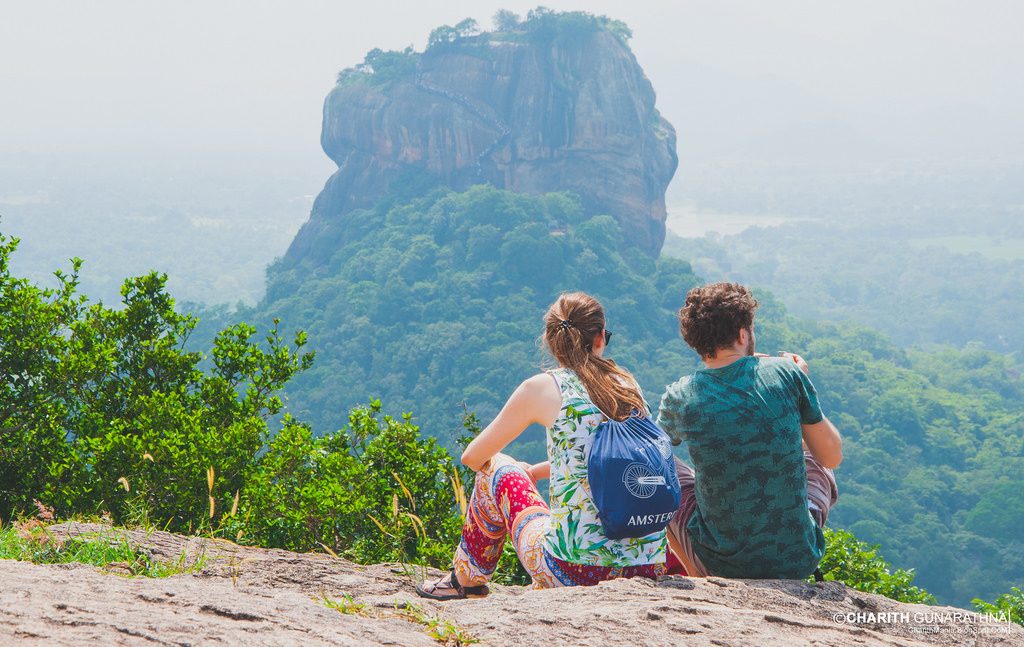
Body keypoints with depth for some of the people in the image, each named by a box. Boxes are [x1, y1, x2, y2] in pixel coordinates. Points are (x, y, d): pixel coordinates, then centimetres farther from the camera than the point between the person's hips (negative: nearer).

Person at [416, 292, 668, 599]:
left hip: (576, 569, -5)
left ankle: (466, 580, 38)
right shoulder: (628, 384, 10)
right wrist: (532, 472, 36)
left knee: (497, 472, 21)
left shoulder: (544, 387, -3)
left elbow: (473, 457, 11)